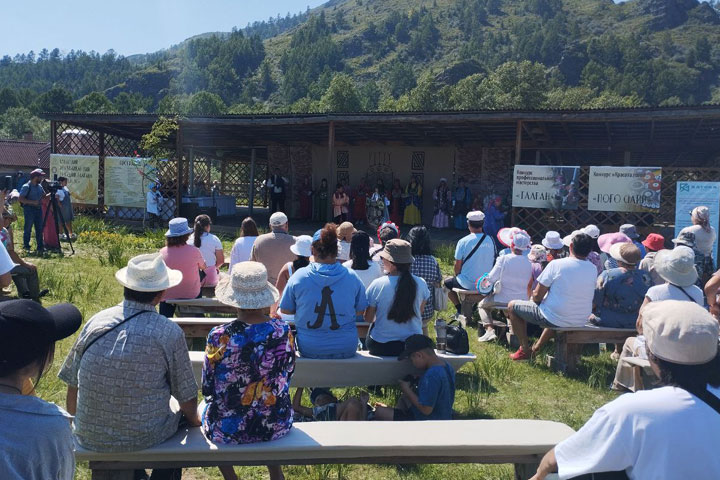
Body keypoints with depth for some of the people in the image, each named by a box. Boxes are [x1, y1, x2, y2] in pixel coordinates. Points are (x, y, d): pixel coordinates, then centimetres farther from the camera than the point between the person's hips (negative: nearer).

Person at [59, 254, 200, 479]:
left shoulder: (95, 322, -7)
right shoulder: (169, 333, -17)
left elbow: (73, 385, 3)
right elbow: (188, 400, -8)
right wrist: (194, 420, 14)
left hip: (89, 437, 4)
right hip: (144, 438, -4)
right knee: (180, 410, 25)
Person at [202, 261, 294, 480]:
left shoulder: (220, 337, -22)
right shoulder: (283, 331, -14)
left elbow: (208, 388, -8)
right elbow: (288, 376, 1)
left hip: (228, 430, -2)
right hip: (277, 427, 2)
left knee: (204, 406, 32)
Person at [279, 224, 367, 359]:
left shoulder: (299, 276, -10)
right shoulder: (352, 277, -8)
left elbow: (285, 310, 1)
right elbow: (360, 311, 4)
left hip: (309, 349, 0)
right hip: (347, 349, 1)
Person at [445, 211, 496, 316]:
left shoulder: (463, 241, -14)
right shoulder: (491, 240, -2)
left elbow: (457, 266, -9)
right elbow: (492, 262, 8)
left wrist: (457, 277, 11)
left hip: (468, 284, -5)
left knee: (447, 283, 23)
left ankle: (460, 309, 14)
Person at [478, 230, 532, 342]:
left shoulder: (503, 259, -18)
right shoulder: (528, 262, -6)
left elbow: (491, 279, -15)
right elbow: (529, 282, 7)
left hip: (503, 299, -4)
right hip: (522, 301, 5)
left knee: (482, 305, 21)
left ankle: (490, 329, 0)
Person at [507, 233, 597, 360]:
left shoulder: (556, 264, -16)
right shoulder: (593, 270, 0)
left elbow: (537, 296, -13)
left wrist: (534, 295, 11)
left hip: (554, 319, -6)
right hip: (580, 322, 6)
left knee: (512, 306, 13)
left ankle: (525, 350, 17)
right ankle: (536, 348, 41)